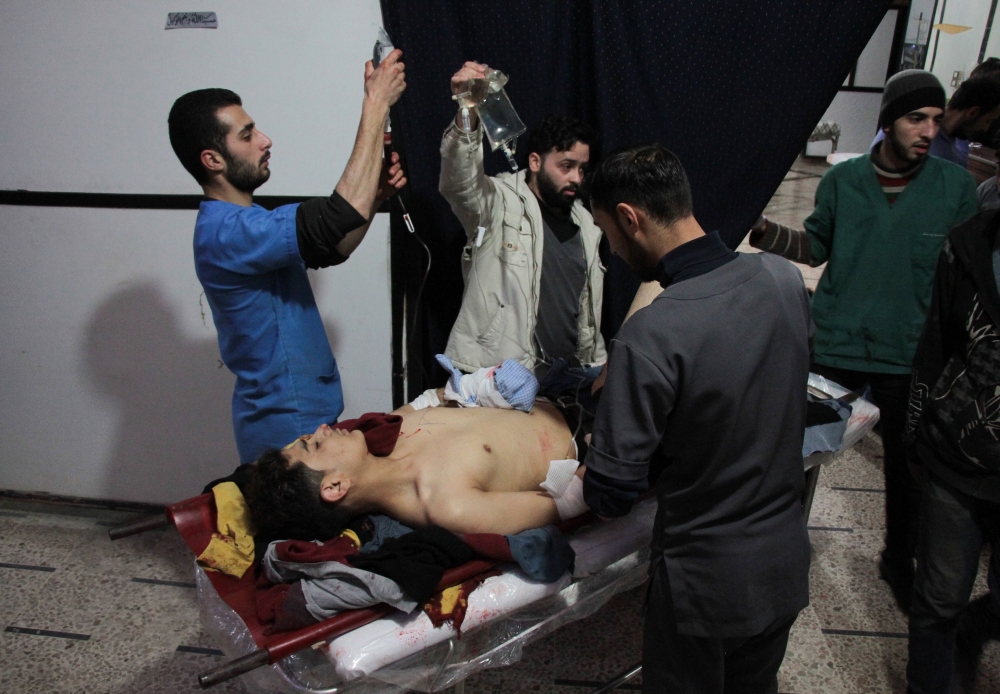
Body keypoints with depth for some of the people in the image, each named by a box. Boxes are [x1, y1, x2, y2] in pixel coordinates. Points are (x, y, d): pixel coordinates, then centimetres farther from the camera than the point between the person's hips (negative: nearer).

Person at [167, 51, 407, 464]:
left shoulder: (245, 220, 7)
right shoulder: (226, 232, -26)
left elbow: (329, 250, 11)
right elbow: (338, 217, -35)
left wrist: (375, 196, -7)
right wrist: (376, 106, -28)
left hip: (307, 409, 10)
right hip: (287, 425, -10)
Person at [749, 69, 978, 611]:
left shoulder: (957, 186, -5)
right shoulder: (842, 180, -3)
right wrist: (769, 234, -11)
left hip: (910, 356, 0)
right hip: (836, 346, 1)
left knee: (905, 466, 14)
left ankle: (899, 560, 38)